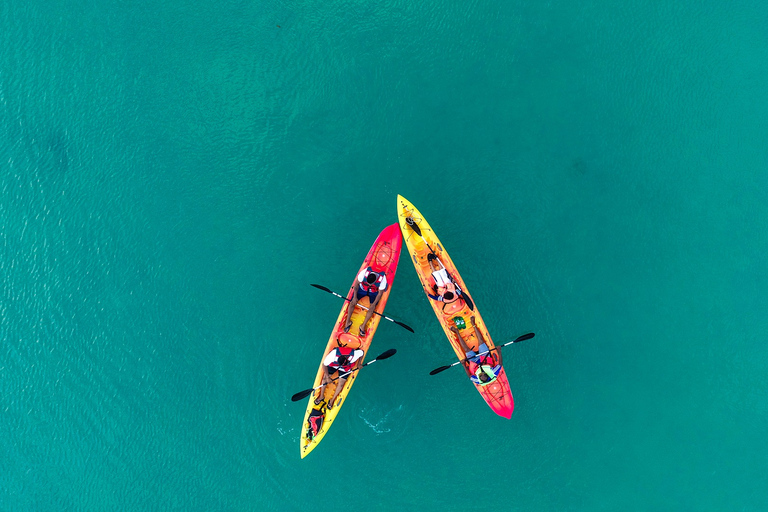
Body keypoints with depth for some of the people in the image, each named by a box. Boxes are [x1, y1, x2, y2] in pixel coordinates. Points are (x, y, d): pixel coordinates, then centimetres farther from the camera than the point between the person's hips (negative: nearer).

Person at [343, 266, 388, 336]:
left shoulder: (382, 279, -36)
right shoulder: (364, 273, -34)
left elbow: (380, 293, -20)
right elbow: (357, 284, -16)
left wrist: (374, 304, -23)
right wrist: (355, 297, -15)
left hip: (374, 292, -1)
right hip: (362, 289, 1)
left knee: (372, 308, -20)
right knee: (352, 303, -12)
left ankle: (363, 326, -12)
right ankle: (347, 322, -2)